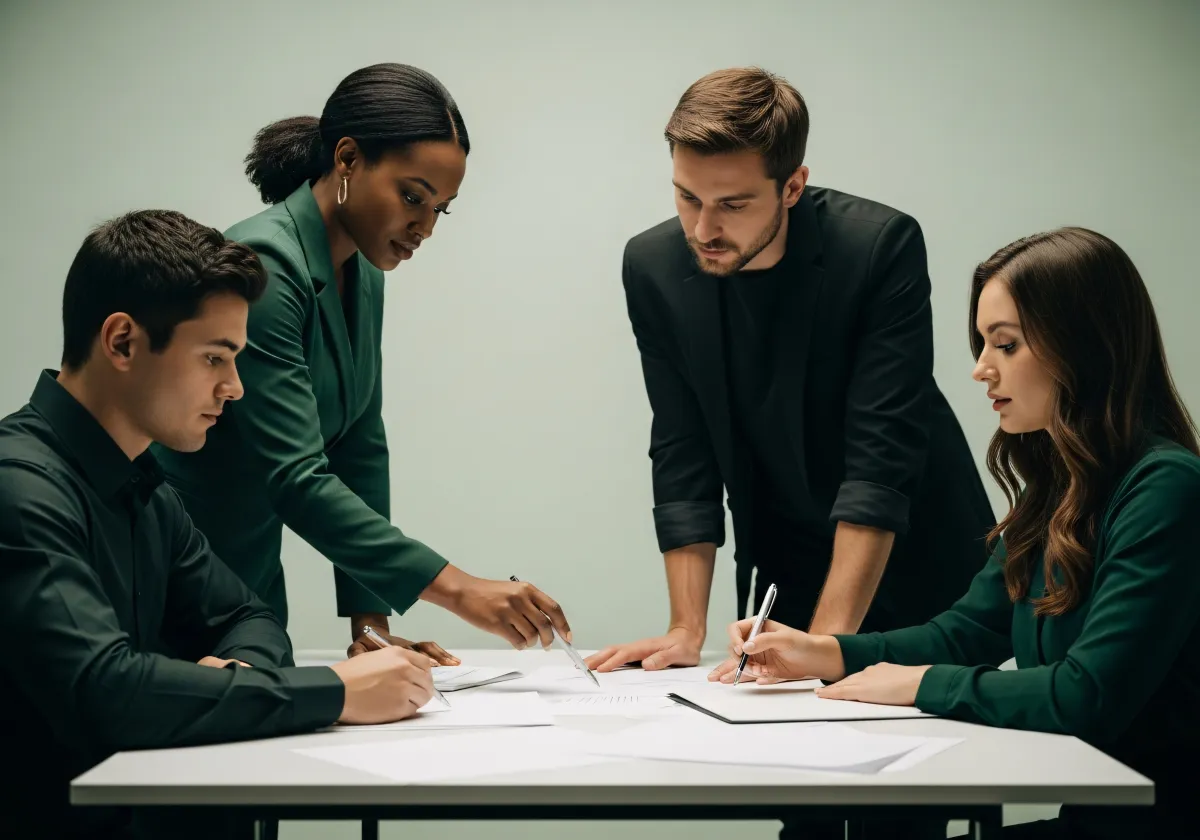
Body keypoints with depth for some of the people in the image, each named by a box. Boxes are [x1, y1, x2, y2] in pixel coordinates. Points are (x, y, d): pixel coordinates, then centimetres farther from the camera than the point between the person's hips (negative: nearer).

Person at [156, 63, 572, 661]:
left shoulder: (364, 277, 5)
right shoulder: (263, 268, -23)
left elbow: (360, 451, 6)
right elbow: (297, 480, -29)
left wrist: (369, 622, -2)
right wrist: (457, 590, -32)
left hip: (254, 577, 8)